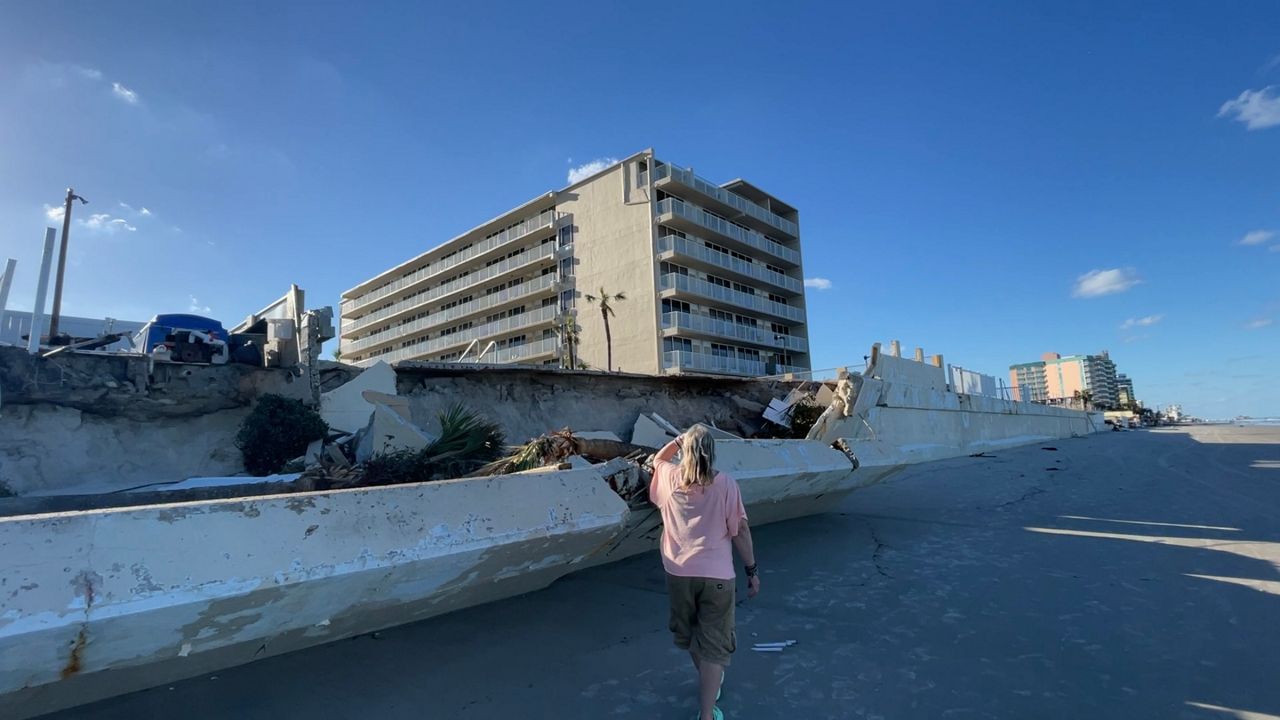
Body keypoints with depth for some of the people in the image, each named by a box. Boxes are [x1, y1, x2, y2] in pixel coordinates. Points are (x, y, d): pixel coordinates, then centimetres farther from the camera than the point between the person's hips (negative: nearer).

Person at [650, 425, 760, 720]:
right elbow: (740, 531, -6)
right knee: (713, 645, 8)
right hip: (717, 575, -3)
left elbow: (657, 459, 21)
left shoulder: (670, 478, -4)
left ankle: (708, 682, 49)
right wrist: (752, 570, 4)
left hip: (679, 572, 3)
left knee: (691, 635, 26)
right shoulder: (726, 485, -11)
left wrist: (677, 441, 9)